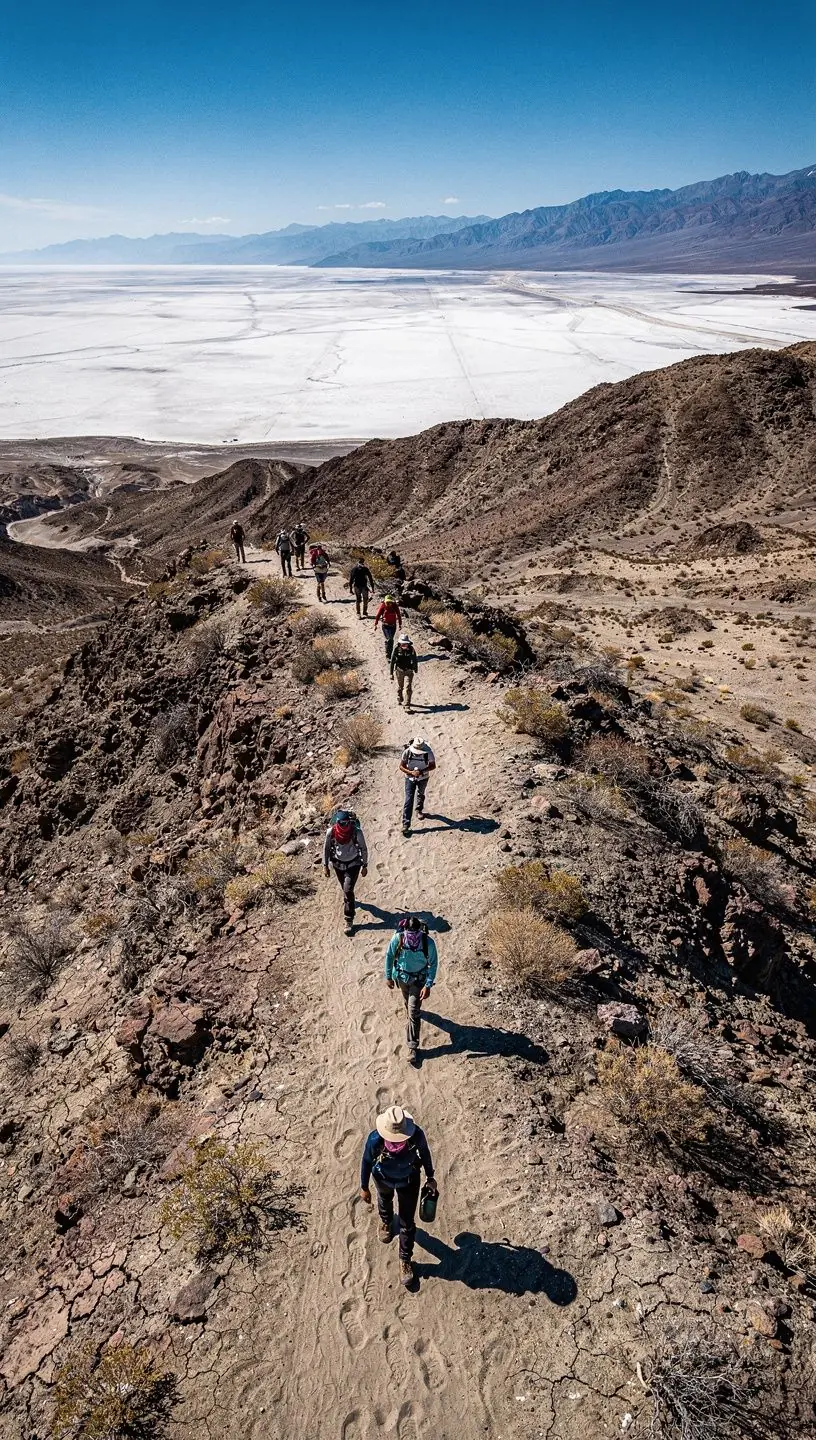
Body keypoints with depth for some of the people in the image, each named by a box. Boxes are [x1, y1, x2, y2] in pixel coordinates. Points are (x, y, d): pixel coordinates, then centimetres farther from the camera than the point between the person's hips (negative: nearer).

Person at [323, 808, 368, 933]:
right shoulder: (331, 832, -20)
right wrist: (325, 865, 2)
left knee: (348, 890, -11)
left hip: (353, 864, -3)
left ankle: (349, 920, -1)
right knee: (345, 888, 22)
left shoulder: (356, 832, -25)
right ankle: (348, 900, 56)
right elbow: (326, 848, -4)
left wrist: (365, 866, -5)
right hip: (338, 863, 3)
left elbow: (363, 848, -10)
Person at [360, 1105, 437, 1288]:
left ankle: (405, 1260, 38)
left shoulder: (417, 1135, -38)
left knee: (407, 1223, 11)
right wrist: (364, 1188, -4)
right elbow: (367, 1162, -19)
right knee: (385, 1202, 32)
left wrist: (430, 1178, 1)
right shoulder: (375, 1140, -40)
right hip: (384, 1179, 1)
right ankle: (386, 1222, 68)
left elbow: (424, 1153, -15)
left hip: (409, 1180, 0)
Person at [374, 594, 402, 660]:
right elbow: (378, 615, -4)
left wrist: (400, 624, 9)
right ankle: (388, 656, -10)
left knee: (391, 640, 12)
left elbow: (399, 615, 4)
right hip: (385, 625, -3)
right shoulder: (383, 606, -14)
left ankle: (390, 654, 27)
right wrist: (375, 624, -2)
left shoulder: (395, 606, -9)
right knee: (388, 639, -15)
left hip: (393, 625, 3)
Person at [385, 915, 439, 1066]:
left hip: (419, 979, -2)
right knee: (407, 1003, 28)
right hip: (401, 976, 2)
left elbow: (433, 964, -16)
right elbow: (389, 956, -10)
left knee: (413, 1012, -3)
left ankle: (413, 1047, 10)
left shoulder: (428, 942, -31)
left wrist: (428, 985, -18)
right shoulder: (397, 938, -29)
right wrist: (388, 977, -2)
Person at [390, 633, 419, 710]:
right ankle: (399, 700, 47)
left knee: (408, 688, -11)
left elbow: (415, 660, 5)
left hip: (409, 671, -1)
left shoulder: (411, 649, -12)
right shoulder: (397, 649, -14)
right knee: (400, 687, 20)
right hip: (399, 670, 1)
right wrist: (391, 673, -6)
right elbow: (392, 661, -7)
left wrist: (415, 670, 16)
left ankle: (407, 706, -8)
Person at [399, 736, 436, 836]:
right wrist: (411, 772, -30)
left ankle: (419, 810, 56)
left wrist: (421, 771, -28)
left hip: (423, 778, 1)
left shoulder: (428, 752, -26)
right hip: (410, 778, -1)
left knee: (421, 795, 27)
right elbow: (401, 766, -14)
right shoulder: (407, 752, -26)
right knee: (409, 800, -8)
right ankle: (406, 824, -7)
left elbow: (433, 766, -14)